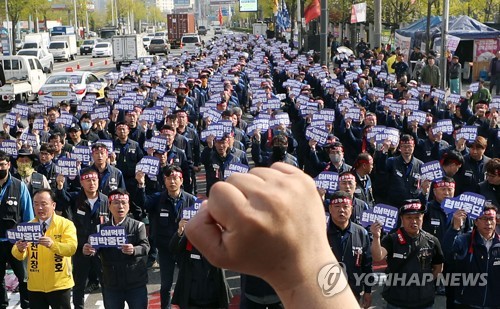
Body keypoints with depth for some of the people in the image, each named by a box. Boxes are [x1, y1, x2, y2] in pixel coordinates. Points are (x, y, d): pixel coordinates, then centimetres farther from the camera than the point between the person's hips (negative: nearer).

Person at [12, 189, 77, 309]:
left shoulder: (66, 224, -5)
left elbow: (71, 248, -19)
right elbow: (19, 255, -1)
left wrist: (52, 244, -38)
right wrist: (20, 249, -25)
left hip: (59, 285, -3)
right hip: (35, 286, 3)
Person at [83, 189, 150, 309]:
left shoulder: (138, 226, -2)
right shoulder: (102, 228, 3)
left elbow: (145, 246, -13)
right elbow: (96, 248, -4)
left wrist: (133, 250, -35)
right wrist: (88, 250, -27)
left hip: (136, 283, -2)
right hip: (111, 284, 2)